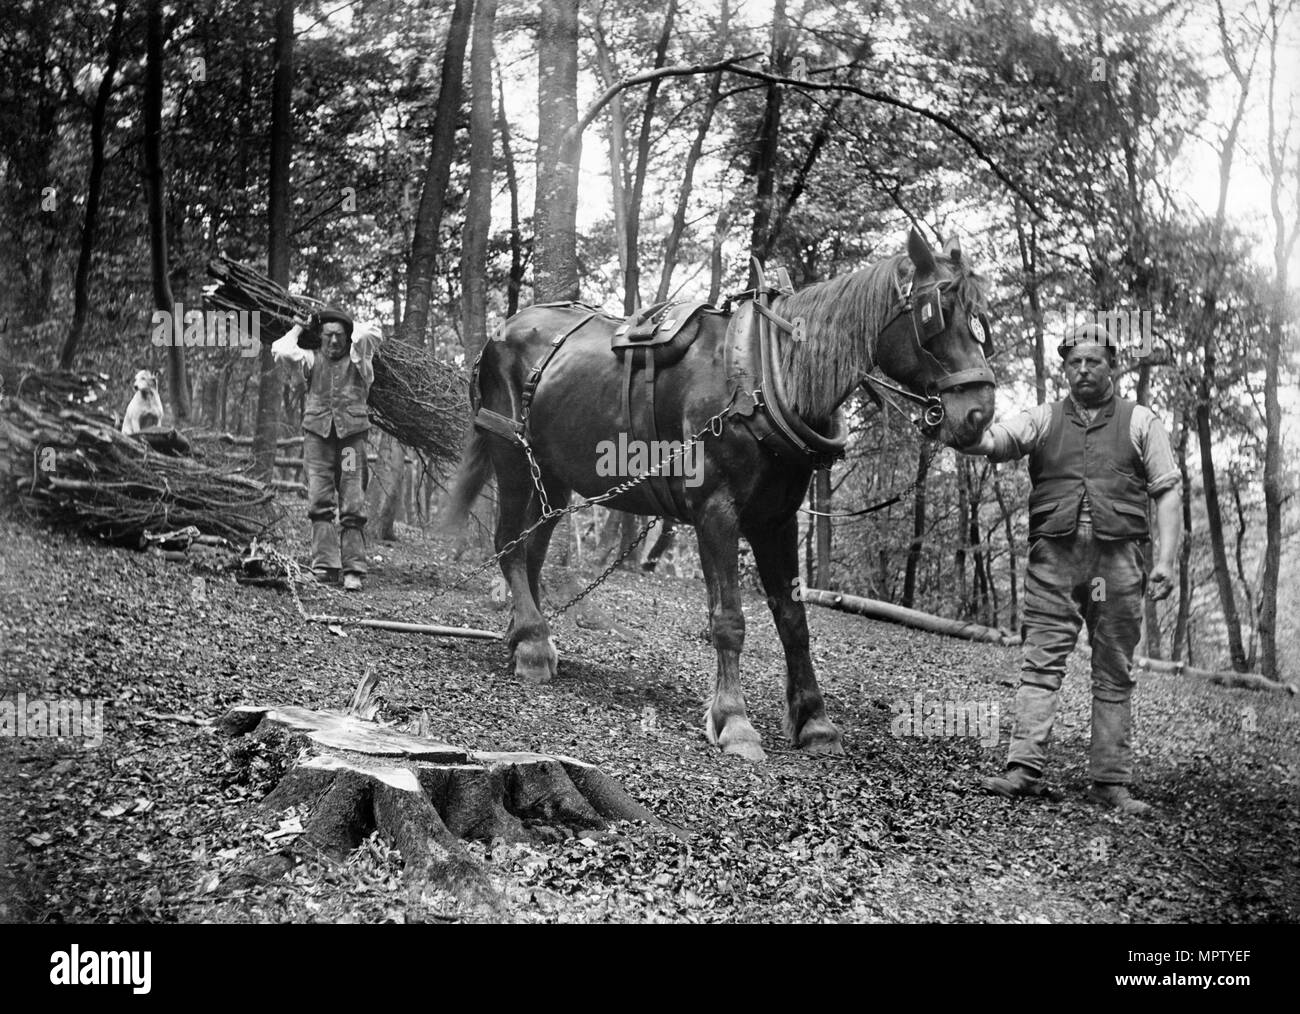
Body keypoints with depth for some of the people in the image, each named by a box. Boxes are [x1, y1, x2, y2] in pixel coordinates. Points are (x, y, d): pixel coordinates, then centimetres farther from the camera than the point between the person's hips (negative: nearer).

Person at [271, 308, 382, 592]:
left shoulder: (357, 358, 8)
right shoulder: (311, 359, 9)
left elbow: (370, 334, -10)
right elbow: (281, 351, -7)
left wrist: (350, 326, 10)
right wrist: (299, 328, 9)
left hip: (351, 434, -1)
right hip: (317, 433, 1)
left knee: (353, 508, -3)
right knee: (320, 502, -6)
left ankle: (353, 570, -3)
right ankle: (325, 565, -6)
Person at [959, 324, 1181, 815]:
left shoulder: (1141, 421, 10)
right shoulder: (1043, 419, 12)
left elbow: (1168, 494, 6)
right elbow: (989, 442, -3)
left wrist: (1165, 559, -5)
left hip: (1118, 559, 0)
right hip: (1053, 558, 0)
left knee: (1114, 676, 4)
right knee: (1041, 665, -5)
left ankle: (1111, 782, 9)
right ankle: (1024, 770, -6)